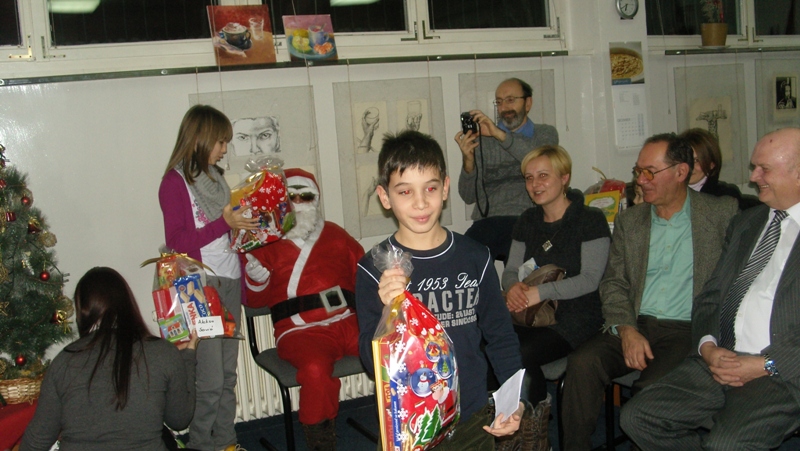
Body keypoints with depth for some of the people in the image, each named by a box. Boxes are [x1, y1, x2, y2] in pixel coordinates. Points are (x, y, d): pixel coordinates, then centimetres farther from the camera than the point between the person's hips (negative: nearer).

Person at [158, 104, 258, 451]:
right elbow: (178, 241, -14)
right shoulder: (175, 182, -7)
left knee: (228, 373, 12)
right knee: (209, 379, -4)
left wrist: (245, 222, 6)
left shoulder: (215, 177, 14)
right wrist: (225, 223, -19)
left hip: (229, 282, 7)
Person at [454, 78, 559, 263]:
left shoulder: (545, 134, 17)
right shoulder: (482, 139, 18)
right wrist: (468, 160, -8)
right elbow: (469, 196, 11)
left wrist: (501, 135, -16)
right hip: (487, 222, 2)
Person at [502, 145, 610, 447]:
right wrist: (513, 287, -13)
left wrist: (541, 292, -24)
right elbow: (511, 270, 12)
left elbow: (590, 278, -13)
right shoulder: (527, 221, 13)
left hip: (576, 317, -5)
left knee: (523, 356, -30)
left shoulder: (590, 220, -5)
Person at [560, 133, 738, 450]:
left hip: (687, 330, -3)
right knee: (581, 363, -23)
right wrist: (626, 330, -8)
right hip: (635, 325, 3)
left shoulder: (723, 213, 5)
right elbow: (613, 284, 10)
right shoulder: (629, 221, 15)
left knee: (652, 388, -31)